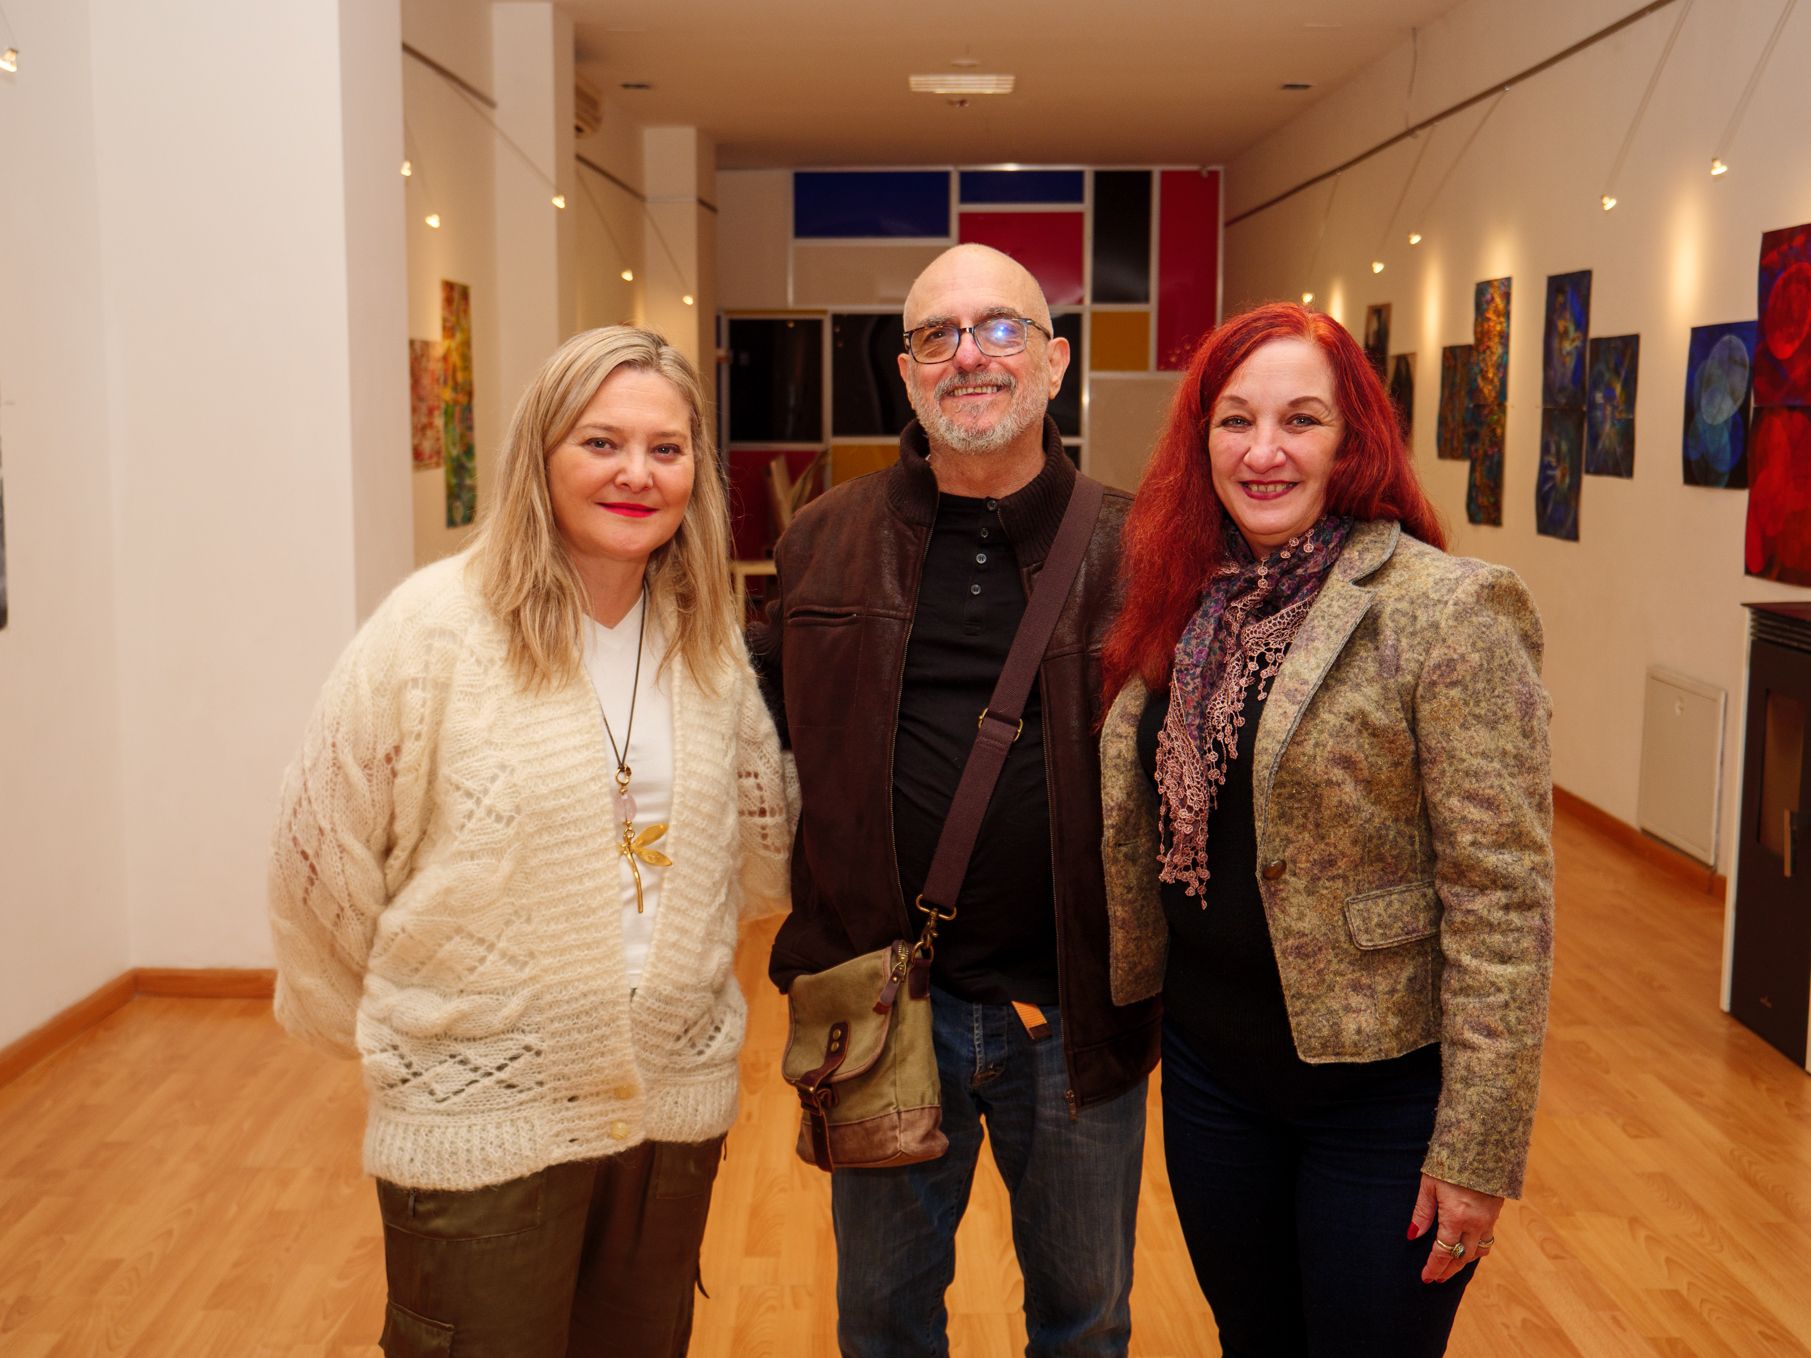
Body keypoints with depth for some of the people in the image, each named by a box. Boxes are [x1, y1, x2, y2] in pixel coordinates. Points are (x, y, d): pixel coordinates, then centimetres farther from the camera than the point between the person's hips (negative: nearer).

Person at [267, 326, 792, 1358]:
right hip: (478, 1123, -4)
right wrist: (373, 1021, 5)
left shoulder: (711, 642, 3)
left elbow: (758, 849, 16)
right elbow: (326, 849, -6)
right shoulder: (439, 624, -13)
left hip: (675, 1104, 5)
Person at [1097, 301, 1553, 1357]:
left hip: (1381, 1088, -6)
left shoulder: (1447, 613, -16)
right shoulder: (1183, 607, 4)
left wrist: (1478, 1149, -18)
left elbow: (1503, 899, -18)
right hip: (1210, 1064, 6)